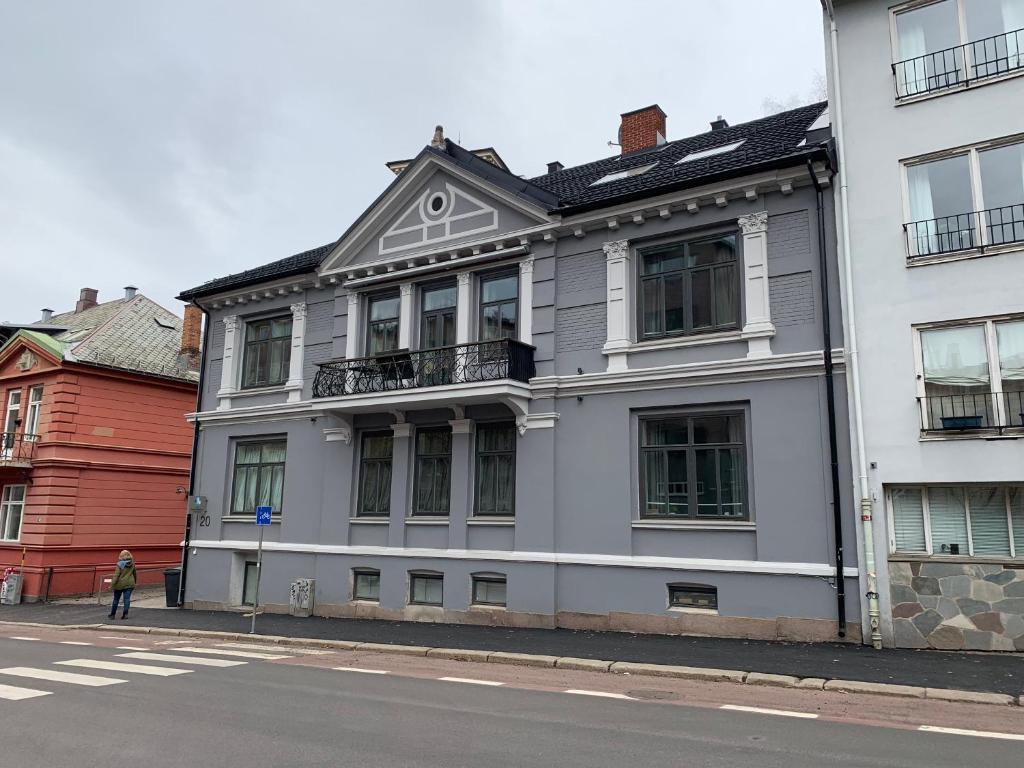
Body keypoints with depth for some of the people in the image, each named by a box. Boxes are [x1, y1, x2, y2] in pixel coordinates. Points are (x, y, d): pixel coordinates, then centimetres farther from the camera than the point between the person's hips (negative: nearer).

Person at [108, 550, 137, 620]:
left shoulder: (120, 564, -10)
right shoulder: (132, 564, 3)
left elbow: (116, 575, -16)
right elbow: (134, 574, 14)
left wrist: (112, 585, -15)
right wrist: (134, 582, 28)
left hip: (120, 584, -2)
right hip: (129, 584, 2)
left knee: (116, 599, 11)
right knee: (127, 599, 1)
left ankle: (112, 614, 21)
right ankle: (125, 614, -7)